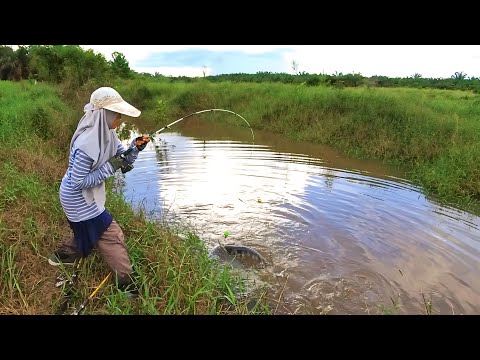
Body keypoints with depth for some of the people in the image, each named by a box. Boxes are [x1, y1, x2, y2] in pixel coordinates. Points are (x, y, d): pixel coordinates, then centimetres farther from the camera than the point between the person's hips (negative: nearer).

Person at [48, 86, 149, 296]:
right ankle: (127, 286, 12)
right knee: (111, 235, -1)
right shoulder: (87, 144, -32)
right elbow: (79, 182, -27)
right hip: (79, 198, -9)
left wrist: (135, 148, -20)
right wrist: (110, 167, -29)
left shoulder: (107, 133, -6)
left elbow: (124, 161, -1)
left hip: (85, 196, 9)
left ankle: (61, 256, 51)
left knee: (88, 232, 29)